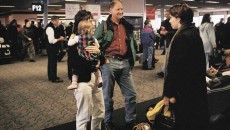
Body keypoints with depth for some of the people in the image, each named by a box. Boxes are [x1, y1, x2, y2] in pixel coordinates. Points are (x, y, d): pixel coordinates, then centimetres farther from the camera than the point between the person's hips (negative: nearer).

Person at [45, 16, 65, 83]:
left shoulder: (53, 27, 10)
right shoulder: (50, 28, -22)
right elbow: (51, 40, -27)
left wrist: (59, 37, 8)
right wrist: (60, 39, -17)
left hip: (52, 47, 11)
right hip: (51, 47, -11)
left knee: (51, 62, 18)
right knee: (53, 62, -3)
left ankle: (51, 76, 30)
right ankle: (54, 78, 6)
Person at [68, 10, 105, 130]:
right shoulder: (73, 42, -8)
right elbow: (76, 64, -17)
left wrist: (98, 52, -11)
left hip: (96, 78, 7)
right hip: (82, 81, -7)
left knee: (100, 112, 16)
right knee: (83, 116, -1)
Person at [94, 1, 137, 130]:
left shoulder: (127, 26, 13)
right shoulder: (103, 26, -1)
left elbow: (133, 43, 22)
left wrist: (132, 57, 13)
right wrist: (102, 57, -9)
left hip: (125, 64, 5)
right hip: (109, 63, -4)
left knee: (131, 94, 6)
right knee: (108, 95, 6)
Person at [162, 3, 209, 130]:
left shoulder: (182, 37, -22)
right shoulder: (193, 33, 9)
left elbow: (174, 68, -24)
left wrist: (167, 93, -16)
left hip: (184, 90, -10)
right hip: (195, 87, 10)